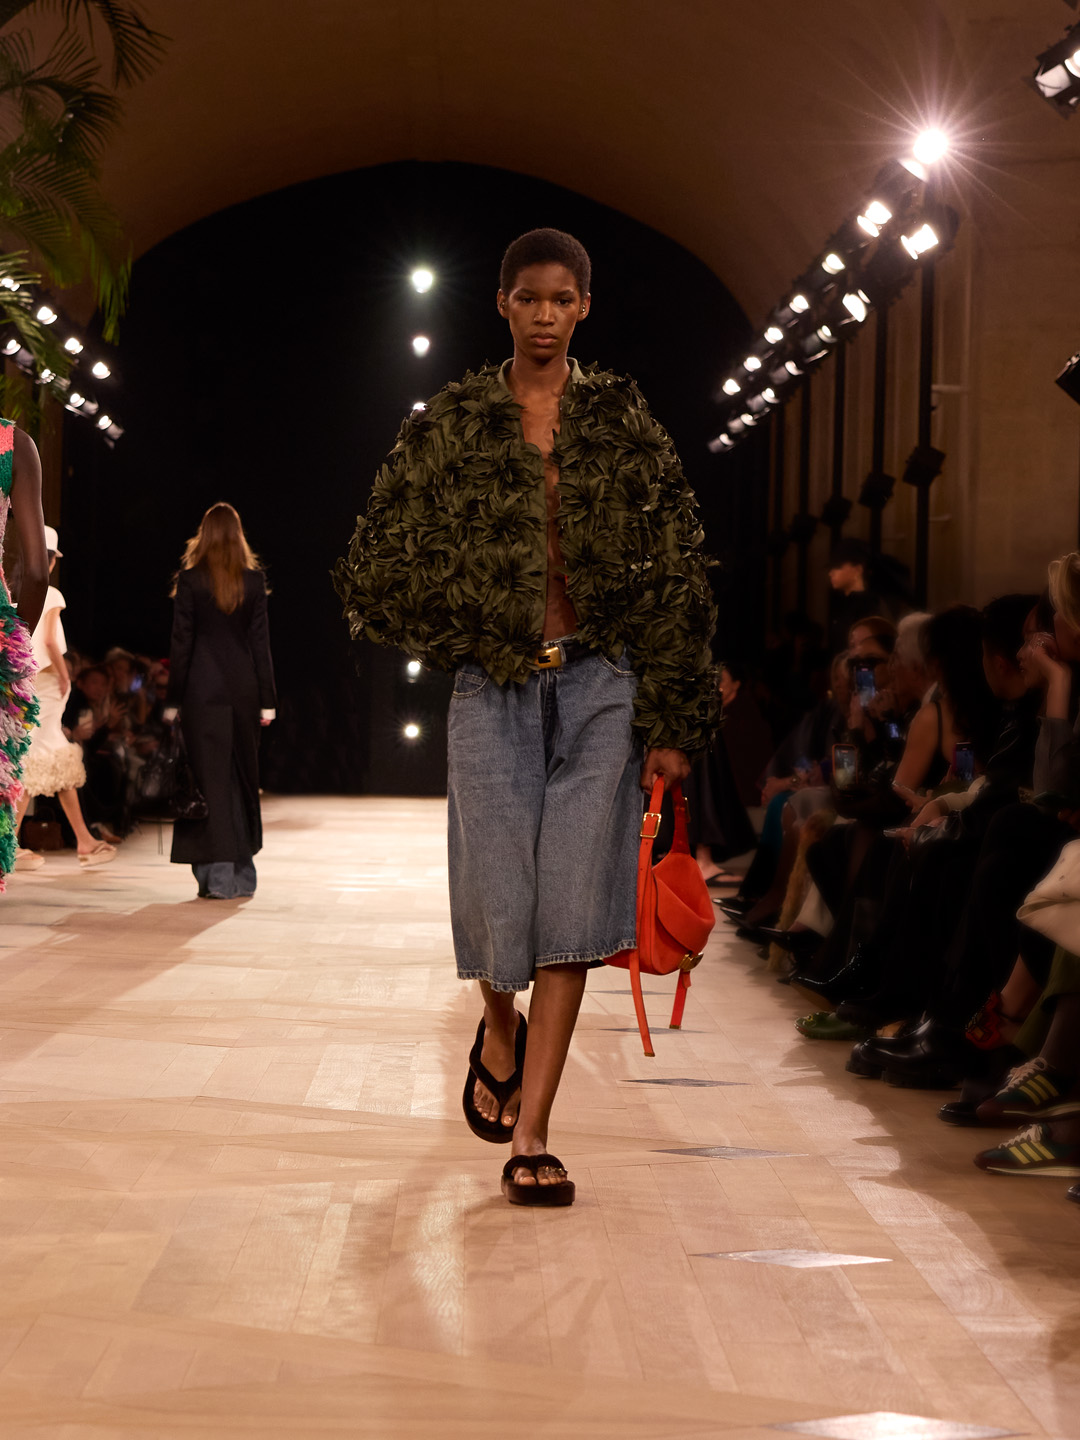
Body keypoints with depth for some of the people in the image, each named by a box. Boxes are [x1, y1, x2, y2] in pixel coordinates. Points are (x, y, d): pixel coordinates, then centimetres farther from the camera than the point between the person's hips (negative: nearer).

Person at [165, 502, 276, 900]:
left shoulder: (190, 579, -4)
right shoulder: (254, 580, 2)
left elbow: (181, 642, -4)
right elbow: (260, 641, 3)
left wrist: (173, 700, 1)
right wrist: (266, 700, 6)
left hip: (203, 686, -3)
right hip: (244, 685, 3)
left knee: (210, 777, -1)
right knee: (243, 775, 12)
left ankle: (218, 877, -6)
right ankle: (243, 875, 18)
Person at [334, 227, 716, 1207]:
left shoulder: (623, 422, 6)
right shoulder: (451, 425, 6)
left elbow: (676, 578, 4)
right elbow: (379, 566, 11)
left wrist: (672, 722, -1)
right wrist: (470, 636, 3)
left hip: (599, 688, 0)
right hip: (495, 693, 0)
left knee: (572, 900, -5)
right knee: (501, 898, -4)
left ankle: (530, 1141, 1)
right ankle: (501, 1032, 33)